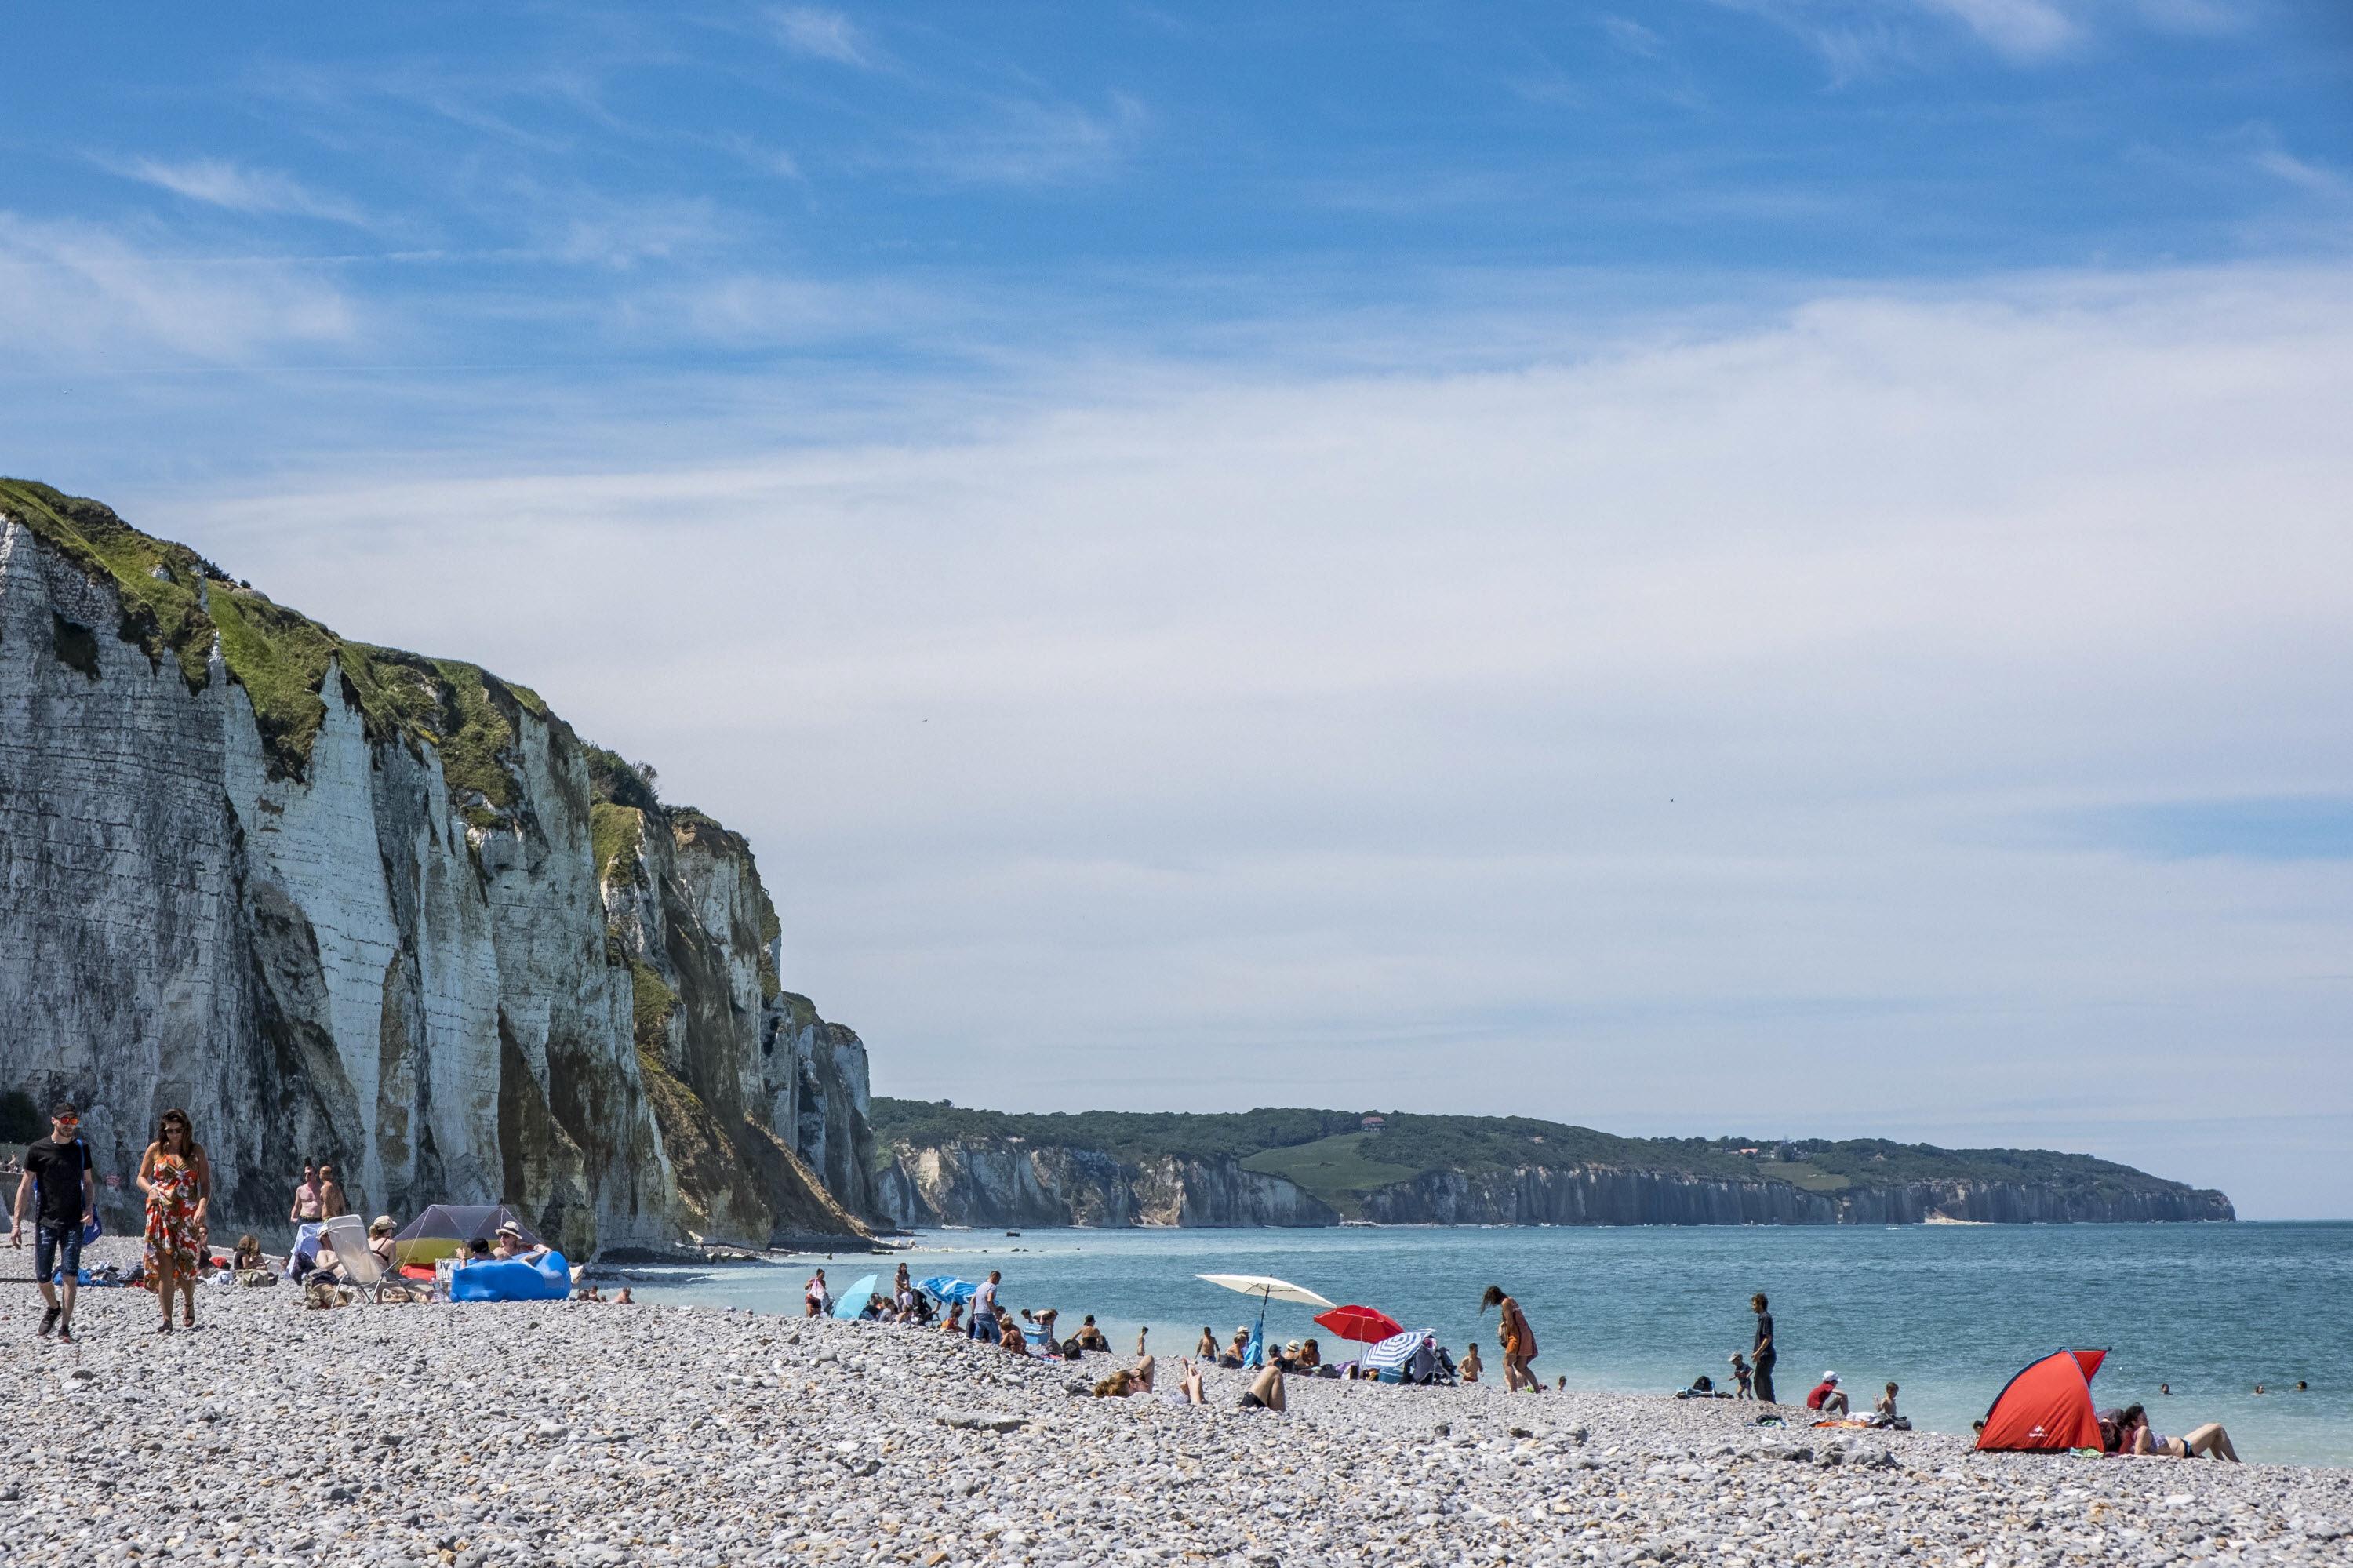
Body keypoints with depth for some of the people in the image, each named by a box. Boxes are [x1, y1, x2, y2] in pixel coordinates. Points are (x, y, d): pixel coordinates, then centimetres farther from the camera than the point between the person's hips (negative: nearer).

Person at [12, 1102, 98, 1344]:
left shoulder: (81, 1149, 6)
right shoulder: (37, 1149, -2)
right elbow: (25, 1186, 0)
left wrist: (90, 1209, -4)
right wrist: (16, 1222, -4)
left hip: (73, 1222, 1)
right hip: (46, 1221, -1)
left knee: (71, 1275, -8)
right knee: (43, 1275, 3)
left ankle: (65, 1329, -4)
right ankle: (52, 1307, 34)